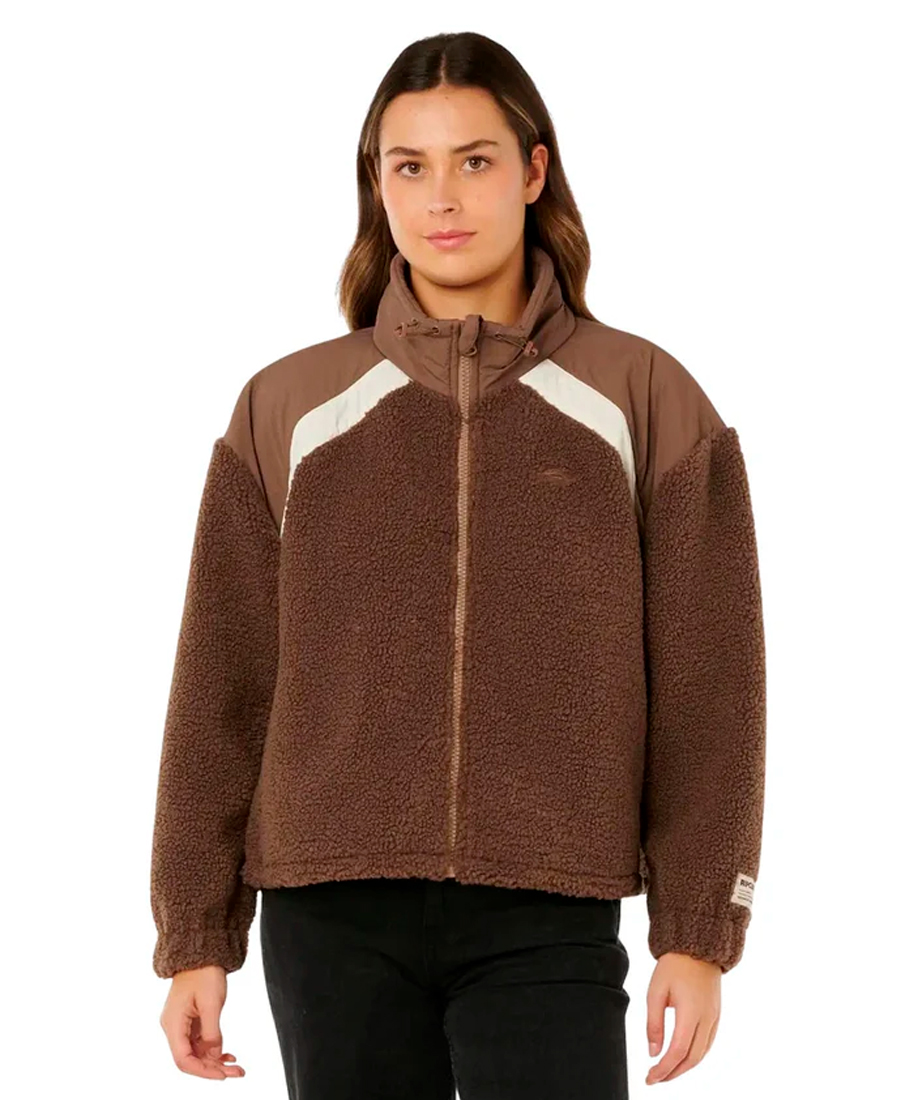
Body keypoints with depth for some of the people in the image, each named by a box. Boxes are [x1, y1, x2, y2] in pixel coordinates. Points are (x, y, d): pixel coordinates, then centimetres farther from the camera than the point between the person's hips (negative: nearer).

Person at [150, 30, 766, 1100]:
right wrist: (196, 938, 5)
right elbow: (222, 686, 8)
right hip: (332, 920, 1)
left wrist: (698, 933, -2)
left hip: (548, 923, -1)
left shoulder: (647, 401, 5)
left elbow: (705, 687, 3)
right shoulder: (287, 410, 8)